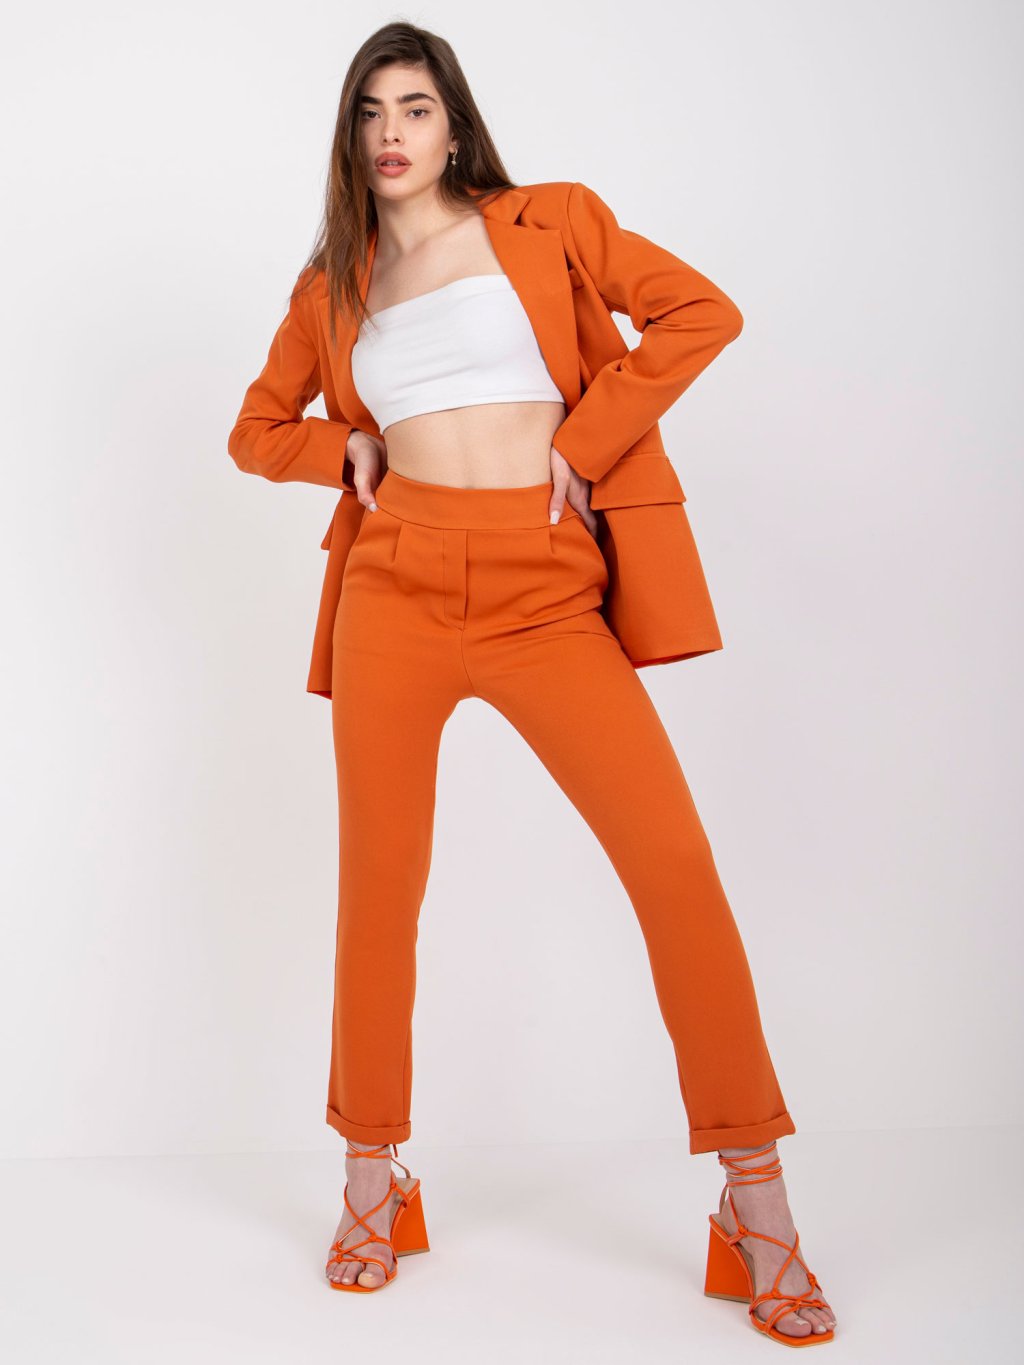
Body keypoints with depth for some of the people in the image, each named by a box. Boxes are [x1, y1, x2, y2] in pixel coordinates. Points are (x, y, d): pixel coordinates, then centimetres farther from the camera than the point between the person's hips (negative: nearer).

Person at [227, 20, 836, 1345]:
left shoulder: (548, 222, 11)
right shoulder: (331, 286, 17)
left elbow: (702, 311, 5)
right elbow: (257, 429, 25)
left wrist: (584, 438, -3)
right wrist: (348, 449, 5)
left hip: (544, 590, -2)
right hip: (398, 587, 2)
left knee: (676, 863, -12)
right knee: (378, 886, 3)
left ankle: (756, 1208, 0)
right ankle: (374, 1180, 23)